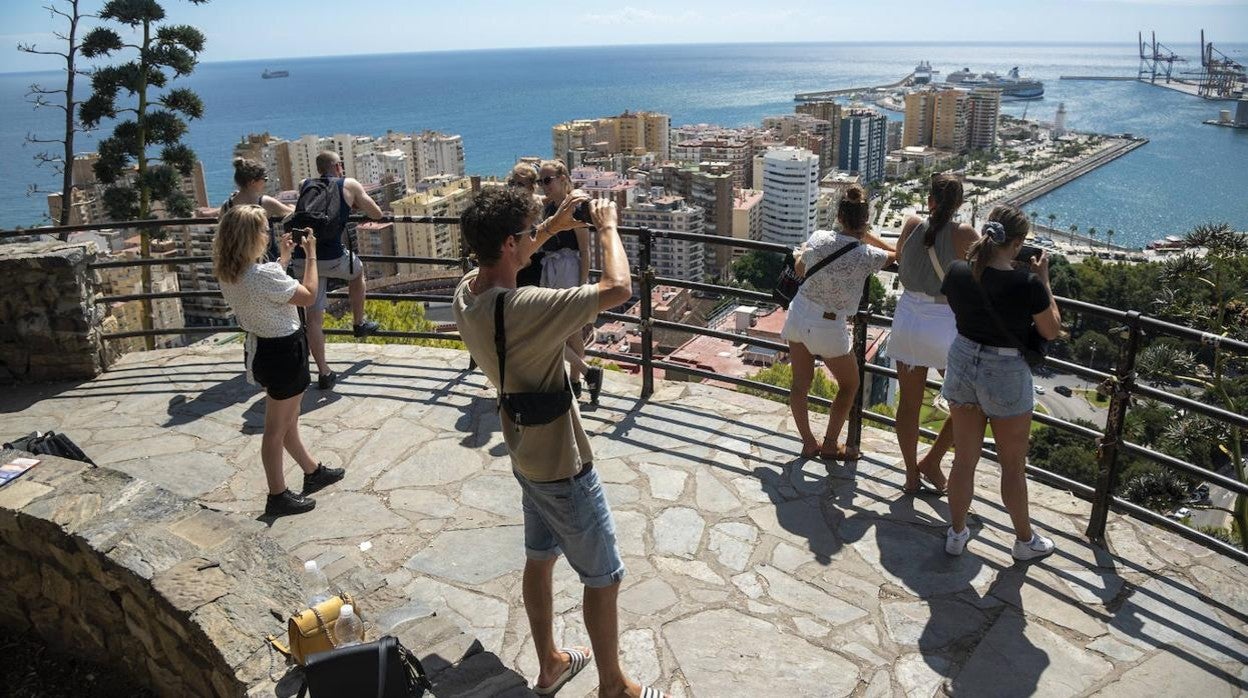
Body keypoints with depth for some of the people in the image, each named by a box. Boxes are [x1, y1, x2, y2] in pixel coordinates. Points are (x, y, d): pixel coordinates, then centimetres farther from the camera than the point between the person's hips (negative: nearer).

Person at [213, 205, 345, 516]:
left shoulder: (228, 274, -2)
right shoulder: (263, 275, -29)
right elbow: (308, 296, -17)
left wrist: (283, 257, 20)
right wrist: (311, 254, -9)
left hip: (261, 348, 9)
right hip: (284, 353, -9)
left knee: (287, 420, 23)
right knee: (277, 427, 5)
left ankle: (313, 472, 42)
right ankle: (278, 496, 21)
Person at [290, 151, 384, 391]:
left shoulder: (304, 186, 17)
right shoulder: (349, 185, 6)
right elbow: (377, 214, 13)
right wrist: (356, 204, 31)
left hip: (302, 259, 3)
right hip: (332, 259, -3)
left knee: (314, 317, 10)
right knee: (357, 271, 32)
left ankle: (324, 373, 13)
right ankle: (359, 323, 42)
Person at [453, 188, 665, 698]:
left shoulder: (466, 293, -8)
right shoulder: (523, 308, -34)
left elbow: (503, 259, 17)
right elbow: (619, 288, -31)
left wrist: (553, 226, 10)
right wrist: (607, 227, -15)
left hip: (527, 456, 9)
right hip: (563, 466, -9)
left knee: (540, 560, 24)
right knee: (604, 578, 11)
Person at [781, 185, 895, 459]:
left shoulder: (819, 238, -6)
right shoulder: (867, 256, -16)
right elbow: (898, 255, 4)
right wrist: (867, 234, 6)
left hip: (799, 315, 4)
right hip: (829, 327, -4)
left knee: (800, 384, 18)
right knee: (849, 385, 20)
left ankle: (809, 443, 27)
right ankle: (830, 445, 24)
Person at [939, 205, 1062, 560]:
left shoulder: (958, 273, -10)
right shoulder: (1027, 284, -22)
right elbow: (1052, 331, -5)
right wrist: (1043, 280, 0)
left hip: (963, 363, 4)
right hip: (1006, 373, -4)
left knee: (964, 459, 17)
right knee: (1013, 465, 15)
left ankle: (956, 533, 31)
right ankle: (1025, 540, 35)